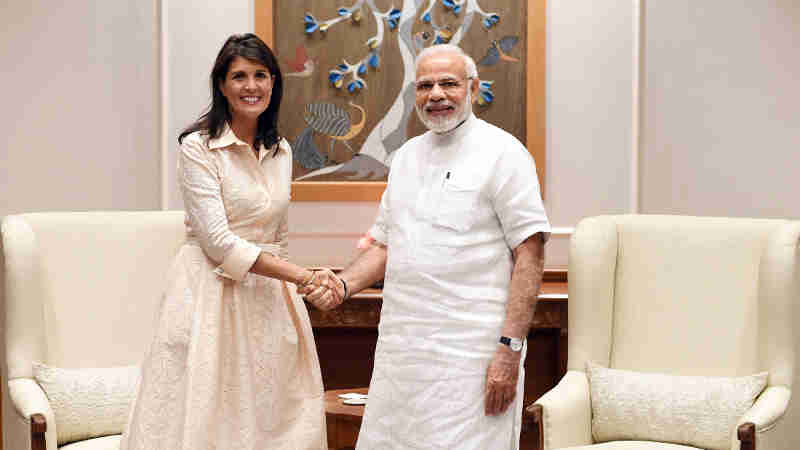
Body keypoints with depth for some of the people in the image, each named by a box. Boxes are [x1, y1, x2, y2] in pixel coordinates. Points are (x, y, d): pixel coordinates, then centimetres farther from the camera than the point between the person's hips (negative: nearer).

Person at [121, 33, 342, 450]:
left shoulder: (281, 151, 10)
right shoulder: (199, 147, -9)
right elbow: (219, 242, -16)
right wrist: (303, 276, -18)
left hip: (268, 293, 6)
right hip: (211, 290, -6)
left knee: (273, 416, 5)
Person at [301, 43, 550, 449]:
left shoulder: (502, 153, -5)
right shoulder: (406, 156, 16)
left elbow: (529, 255, -10)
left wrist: (510, 349, -17)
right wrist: (343, 285, 2)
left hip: (469, 354, -6)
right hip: (401, 351, 7)